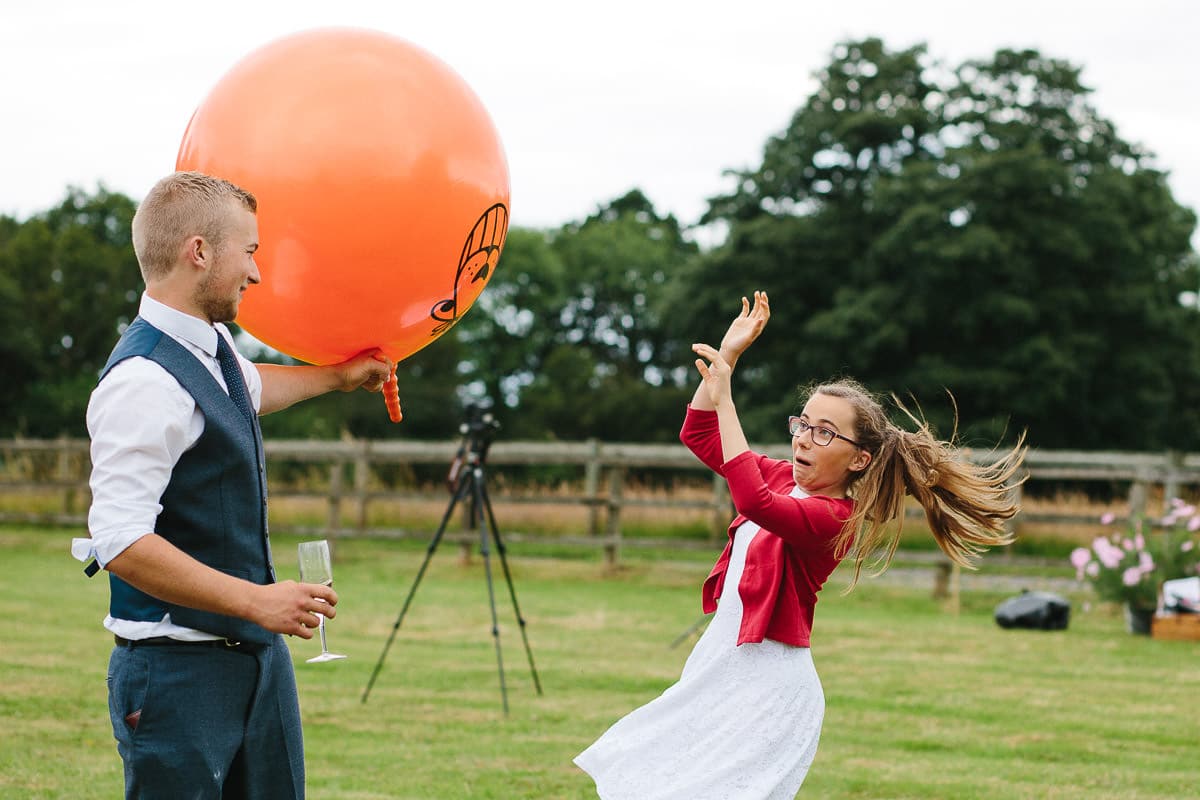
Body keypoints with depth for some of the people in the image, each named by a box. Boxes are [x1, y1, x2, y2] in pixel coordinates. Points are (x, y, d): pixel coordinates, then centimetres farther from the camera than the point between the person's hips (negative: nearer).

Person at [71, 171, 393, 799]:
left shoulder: (213, 343, 9)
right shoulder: (144, 381, -21)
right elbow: (121, 543, -27)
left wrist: (339, 376, 47)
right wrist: (254, 600, -26)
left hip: (257, 653, 9)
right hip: (178, 670, -9)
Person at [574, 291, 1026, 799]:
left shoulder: (834, 517, -18)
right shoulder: (784, 478, 7)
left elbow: (755, 502, -37)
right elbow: (698, 436, 13)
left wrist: (724, 397, -35)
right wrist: (728, 353, 2)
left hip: (766, 688, -9)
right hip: (719, 664, 9)